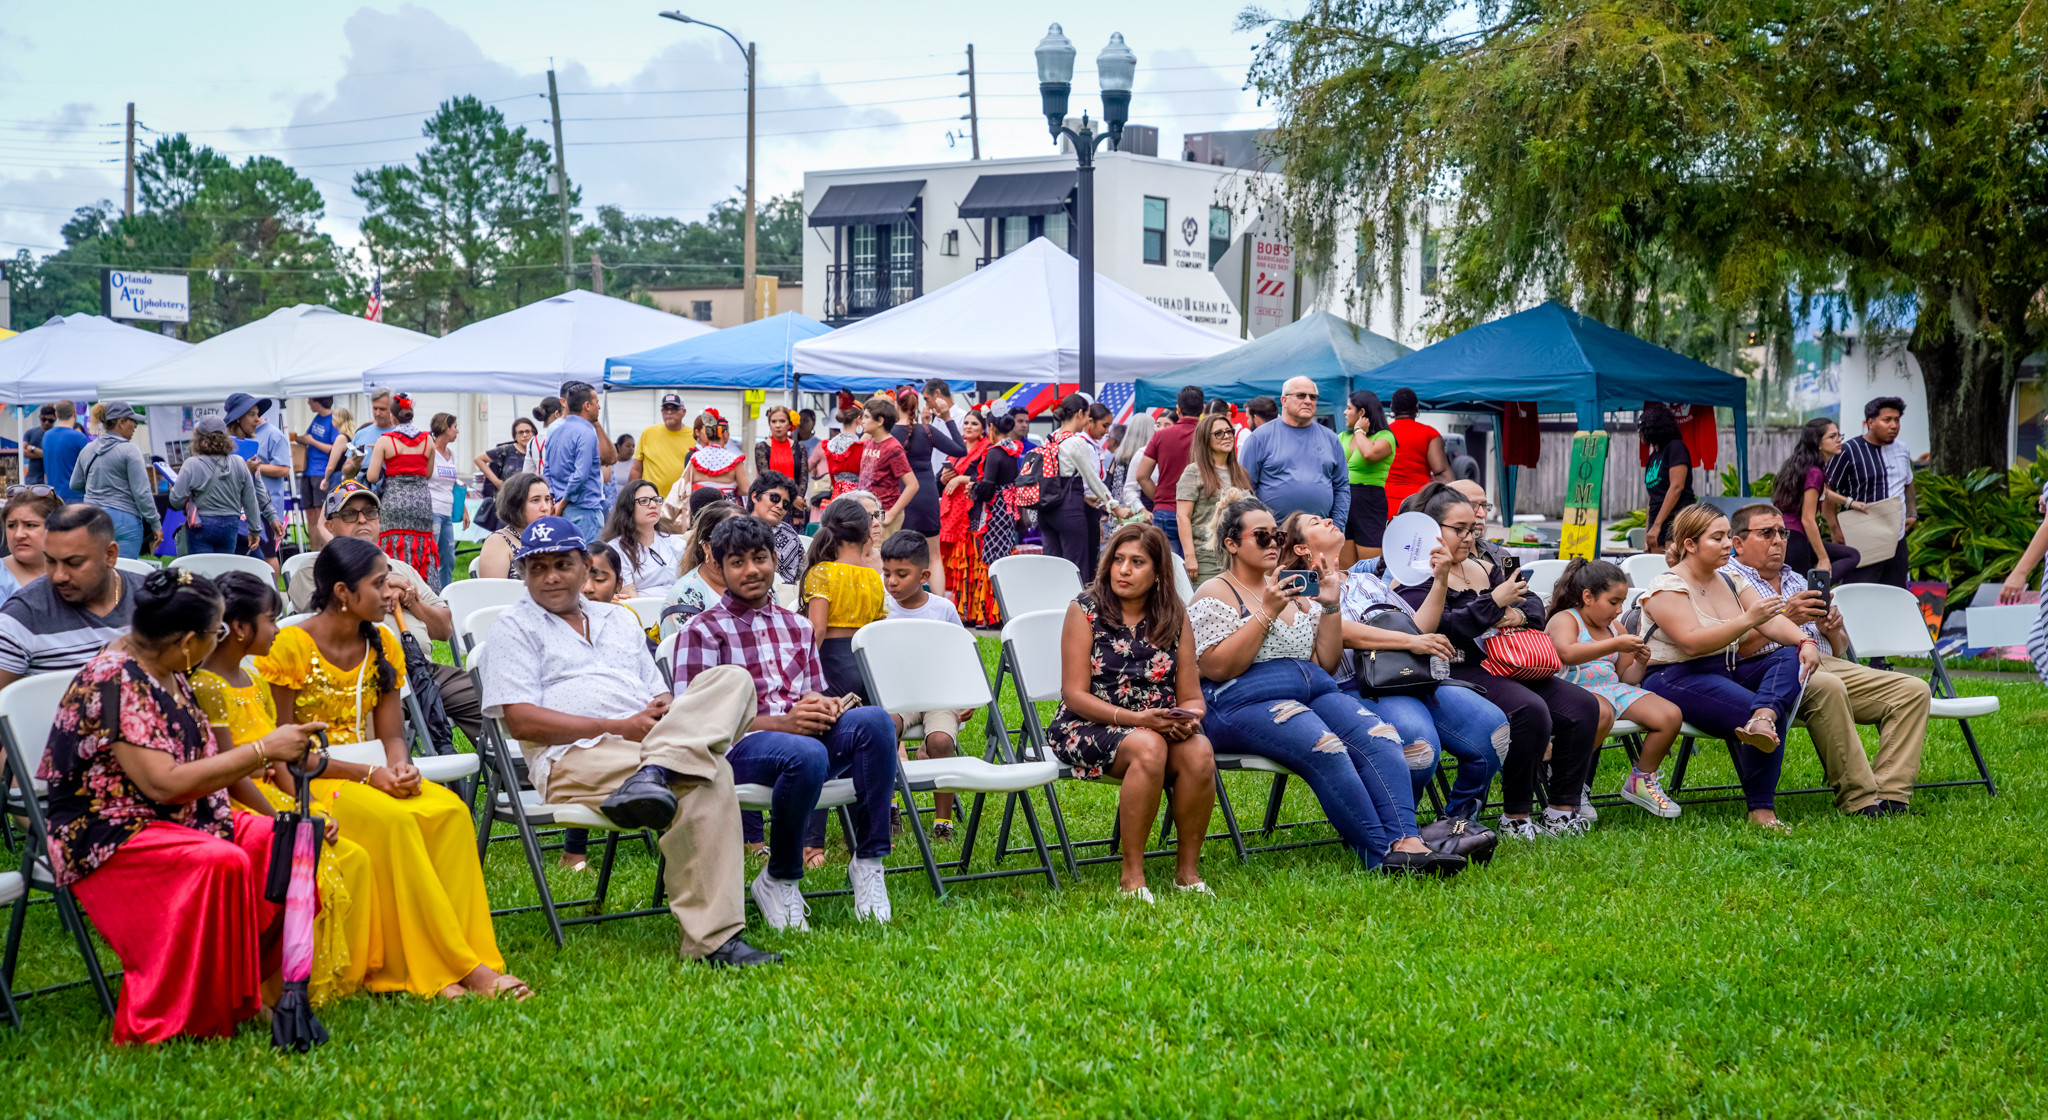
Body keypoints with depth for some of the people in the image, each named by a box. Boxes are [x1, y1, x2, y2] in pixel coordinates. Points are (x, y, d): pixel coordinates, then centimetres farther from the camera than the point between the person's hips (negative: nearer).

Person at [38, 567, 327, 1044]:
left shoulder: (167, 674, 10)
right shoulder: (113, 682, -20)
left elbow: (203, 761, 19)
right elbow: (164, 783, -26)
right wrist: (264, 750, -24)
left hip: (181, 820, 9)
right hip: (105, 838, -9)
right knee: (221, 862, -33)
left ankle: (261, 987, -5)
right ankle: (181, 1019, -25)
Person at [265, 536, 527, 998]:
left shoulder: (381, 645, 10)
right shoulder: (290, 646, -10)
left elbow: (392, 735, 10)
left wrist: (400, 767, -15)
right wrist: (366, 774, -20)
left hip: (369, 776, 6)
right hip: (305, 783, -6)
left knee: (450, 810, -24)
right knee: (393, 819, -34)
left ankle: (435, 967, -28)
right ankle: (464, 969, -31)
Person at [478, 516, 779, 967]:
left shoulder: (620, 620, 31)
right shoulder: (513, 629, 11)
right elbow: (522, 721, -4)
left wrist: (666, 708, -1)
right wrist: (620, 728, -11)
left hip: (654, 740, 6)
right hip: (574, 757, -6)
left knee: (731, 679, -24)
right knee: (709, 777, -34)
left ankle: (653, 773, -46)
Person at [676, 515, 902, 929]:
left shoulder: (797, 626, 23)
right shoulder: (703, 630, 4)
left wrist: (825, 707, -1)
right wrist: (781, 723, -15)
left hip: (803, 735, 5)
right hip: (738, 747, -5)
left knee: (873, 720, -27)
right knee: (806, 755, -39)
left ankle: (868, 860, -24)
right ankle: (779, 880, -17)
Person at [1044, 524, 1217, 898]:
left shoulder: (1175, 618, 8)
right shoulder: (1085, 610, -2)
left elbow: (1192, 697, 8)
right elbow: (1075, 694, -8)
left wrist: (1188, 719, -17)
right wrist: (1137, 719, -20)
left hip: (1160, 725, 4)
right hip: (1088, 726, -3)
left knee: (1199, 752, -30)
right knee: (1148, 748, -36)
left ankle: (1188, 870, -14)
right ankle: (1132, 877, -27)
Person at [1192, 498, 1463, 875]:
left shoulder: (1295, 592, 24)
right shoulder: (1215, 594, 5)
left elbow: (1326, 663, 20)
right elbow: (1217, 668, -10)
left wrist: (1330, 607, 7)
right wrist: (1267, 613, -12)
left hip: (1314, 690, 6)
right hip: (1246, 702, -6)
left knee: (1379, 737, -24)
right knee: (1326, 748, -34)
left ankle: (1407, 842, -39)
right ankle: (1381, 856, -35)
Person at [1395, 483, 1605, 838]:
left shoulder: (1482, 569, 23)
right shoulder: (1415, 579, -2)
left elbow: (1534, 604, 24)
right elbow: (1440, 629, -16)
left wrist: (1519, 613, -1)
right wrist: (1495, 603, -14)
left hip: (1502, 669, 9)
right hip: (1456, 672, -9)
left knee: (1583, 705, -10)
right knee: (1530, 710, -33)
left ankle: (1563, 809, -8)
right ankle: (1515, 818, -21)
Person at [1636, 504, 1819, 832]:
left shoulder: (1730, 582, 15)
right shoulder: (1667, 587, -8)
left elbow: (1772, 622, 5)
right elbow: (1692, 642, -22)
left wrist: (1805, 642, -15)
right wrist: (1747, 621, -29)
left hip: (1729, 673, 8)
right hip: (1676, 680, -8)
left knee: (1792, 657, -18)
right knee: (1775, 716, -28)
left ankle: (1761, 718, -45)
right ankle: (1761, 809, -26)